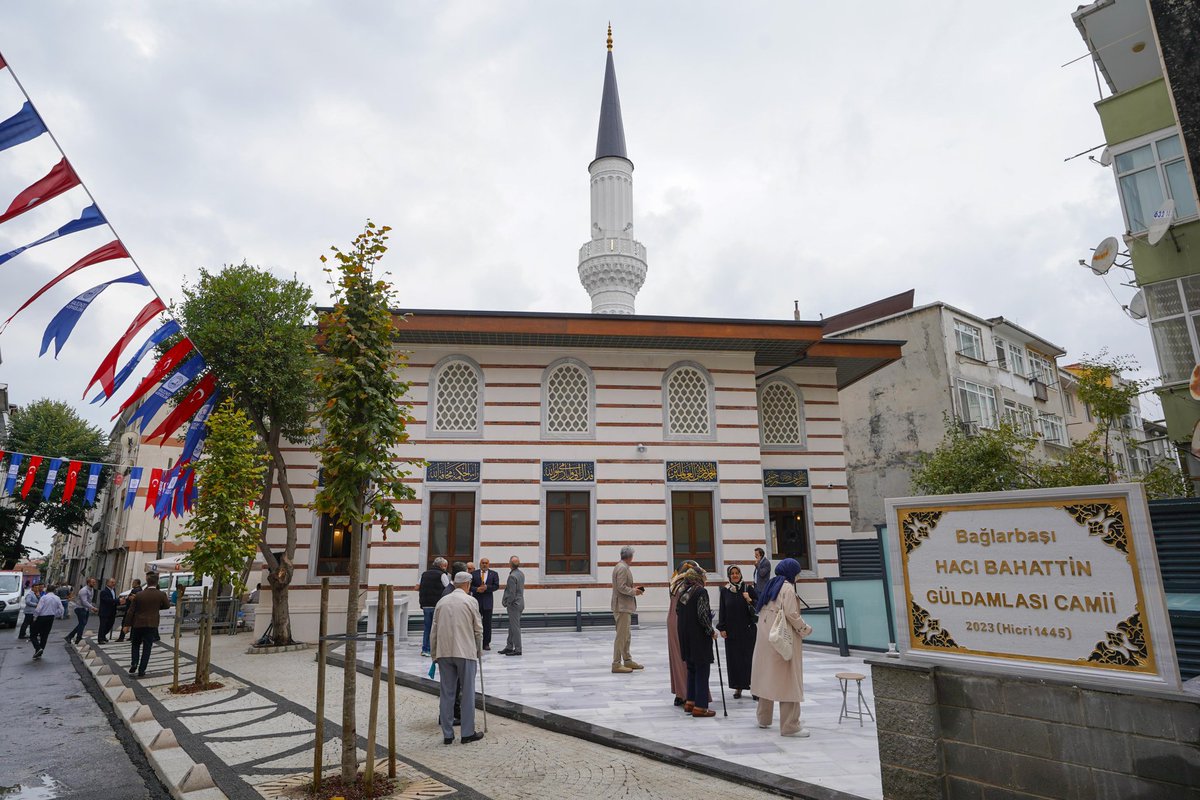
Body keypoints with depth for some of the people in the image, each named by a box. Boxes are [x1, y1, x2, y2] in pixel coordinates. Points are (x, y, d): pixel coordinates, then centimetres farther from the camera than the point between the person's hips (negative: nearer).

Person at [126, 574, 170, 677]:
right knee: (146, 648, 6)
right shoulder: (161, 594, -9)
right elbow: (167, 605, 7)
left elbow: (131, 611, -2)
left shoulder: (139, 595, -6)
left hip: (138, 624, 1)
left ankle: (134, 663, 5)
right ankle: (141, 671, 5)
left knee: (135, 645, 22)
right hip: (152, 625, -1)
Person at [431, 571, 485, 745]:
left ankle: (447, 734, 12)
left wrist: (434, 654, 18)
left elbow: (434, 631, 10)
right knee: (468, 693, 5)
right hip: (465, 652, -4)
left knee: (447, 693, 8)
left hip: (444, 653, 4)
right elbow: (478, 630, 1)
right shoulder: (470, 601, -2)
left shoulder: (442, 601, 8)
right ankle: (468, 733, 9)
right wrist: (479, 651, 14)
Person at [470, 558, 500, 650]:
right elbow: (469, 585, 1)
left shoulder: (493, 574, 6)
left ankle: (486, 643, 12)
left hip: (488, 602, 0)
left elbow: (496, 586, -2)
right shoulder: (473, 573, 5)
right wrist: (477, 589, -16)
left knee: (487, 623, 4)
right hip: (476, 601, 0)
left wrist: (486, 587, -15)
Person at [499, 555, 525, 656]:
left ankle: (517, 649, 6)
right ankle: (509, 647, 26)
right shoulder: (521, 574, 7)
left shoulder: (512, 576, -21)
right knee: (512, 626, 17)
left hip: (514, 604, -9)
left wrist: (507, 603, -9)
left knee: (515, 627, -1)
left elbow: (512, 593, -21)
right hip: (520, 602, 9)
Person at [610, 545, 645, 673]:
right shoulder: (622, 568, -17)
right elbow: (622, 588, -22)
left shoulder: (622, 567, 14)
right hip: (622, 606, -11)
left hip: (625, 606, 11)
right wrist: (634, 592, -10)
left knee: (626, 635, 17)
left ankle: (627, 660, 26)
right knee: (621, 636, -6)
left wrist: (633, 589, 10)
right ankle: (616, 664, -1)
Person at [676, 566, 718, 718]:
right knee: (702, 671, 2)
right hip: (699, 637, -7)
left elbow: (677, 611, 12)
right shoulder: (701, 592, -14)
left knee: (692, 669, 19)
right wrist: (711, 631, -9)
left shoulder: (683, 592, 7)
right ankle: (700, 707, 5)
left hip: (685, 636, 7)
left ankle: (690, 702, 26)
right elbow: (703, 615, -20)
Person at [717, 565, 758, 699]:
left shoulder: (748, 588, -3)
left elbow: (759, 604, 1)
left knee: (749, 657, 1)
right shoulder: (725, 590, 1)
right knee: (734, 658, 4)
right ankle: (738, 687, 13)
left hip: (747, 629, -1)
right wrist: (722, 628, 0)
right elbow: (722, 610, 4)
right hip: (731, 630, 1)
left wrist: (749, 600, -18)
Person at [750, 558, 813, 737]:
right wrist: (805, 629, -5)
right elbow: (791, 614, -20)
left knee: (767, 676, 16)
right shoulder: (787, 587, -12)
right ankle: (789, 726, 1)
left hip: (765, 638, 8)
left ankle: (764, 719, 26)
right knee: (788, 680, -2)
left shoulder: (770, 586, 12)